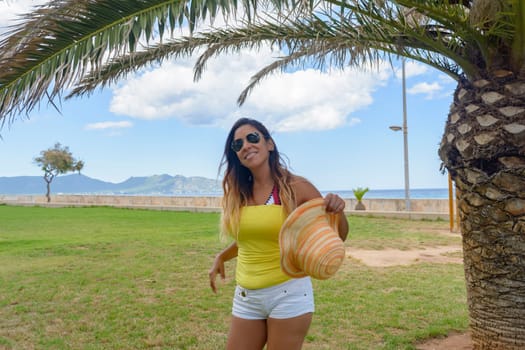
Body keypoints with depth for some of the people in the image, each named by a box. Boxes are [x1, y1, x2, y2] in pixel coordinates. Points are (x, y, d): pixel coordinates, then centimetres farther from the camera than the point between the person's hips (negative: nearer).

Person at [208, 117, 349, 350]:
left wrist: (338, 212, -24)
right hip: (246, 296, 4)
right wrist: (221, 257, 6)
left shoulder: (296, 187, -10)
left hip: (288, 293, -4)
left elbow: (338, 236, -5)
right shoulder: (236, 193, 2)